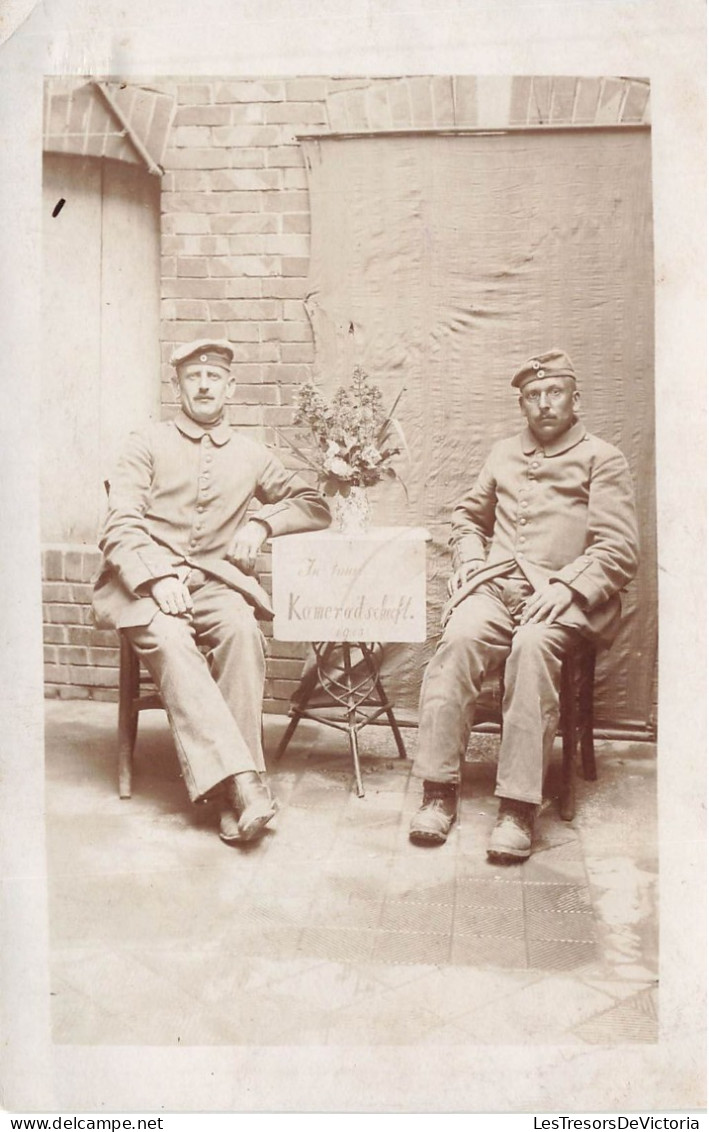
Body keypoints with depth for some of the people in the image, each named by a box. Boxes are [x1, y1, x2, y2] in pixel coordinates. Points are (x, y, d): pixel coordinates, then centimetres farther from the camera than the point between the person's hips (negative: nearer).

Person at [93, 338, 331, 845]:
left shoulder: (251, 455, 20)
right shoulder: (148, 443, 13)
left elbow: (316, 505, 24)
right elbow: (120, 527, 2)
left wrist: (262, 522, 5)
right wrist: (160, 577, -17)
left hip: (215, 581, 2)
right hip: (147, 581, -1)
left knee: (242, 630, -33)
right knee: (170, 639, -35)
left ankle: (234, 799, -32)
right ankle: (243, 783, -42)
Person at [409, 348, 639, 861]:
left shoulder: (602, 459, 9)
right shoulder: (504, 454, 24)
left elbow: (620, 549, 0)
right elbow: (468, 516, 32)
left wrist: (566, 588, -15)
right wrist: (472, 560, 10)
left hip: (560, 594, -3)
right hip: (496, 584, 3)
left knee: (533, 645, -36)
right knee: (459, 638, -29)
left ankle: (520, 808, -34)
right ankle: (440, 791, -27)